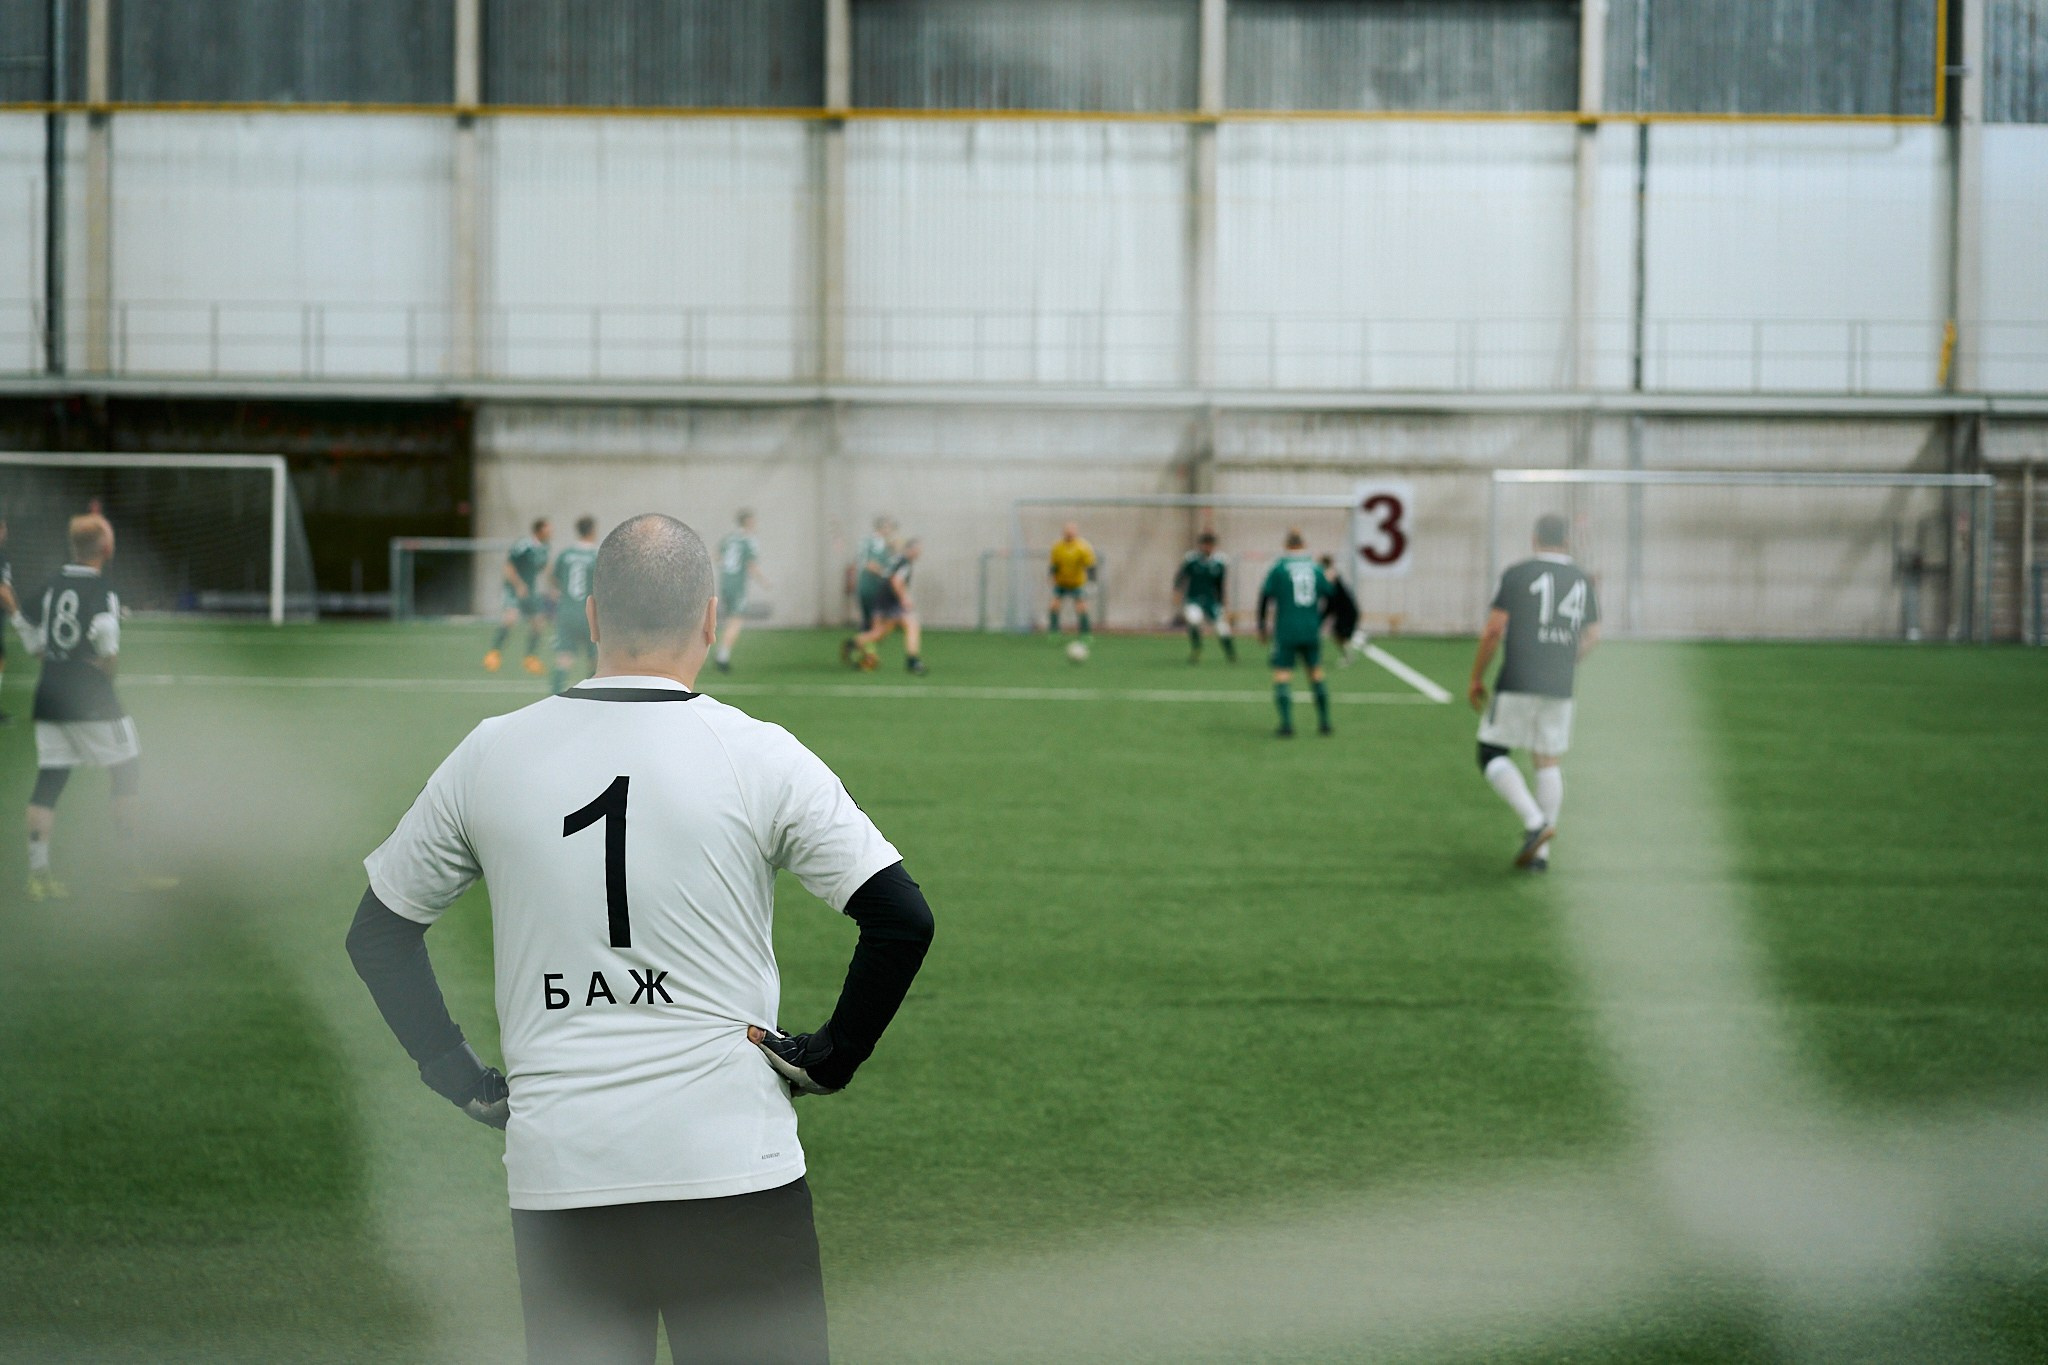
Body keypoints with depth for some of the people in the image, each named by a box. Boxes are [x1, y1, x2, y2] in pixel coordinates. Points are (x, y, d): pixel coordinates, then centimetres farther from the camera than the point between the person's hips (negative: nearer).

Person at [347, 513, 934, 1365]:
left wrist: (461, 1077, 14)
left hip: (555, 1175, 3)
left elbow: (378, 934, 14)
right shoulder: (759, 757, -4)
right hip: (734, 1165, -2)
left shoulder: (490, 754, 5)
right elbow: (901, 918, -8)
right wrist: (830, 1059, 1)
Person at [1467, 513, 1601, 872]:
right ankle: (1541, 852, 7)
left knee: (1492, 756, 5)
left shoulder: (1517, 574, -5)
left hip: (1516, 684, -5)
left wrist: (1476, 678, 3)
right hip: (1559, 688, 5)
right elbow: (1592, 636, 16)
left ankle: (1535, 822, -14)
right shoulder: (1582, 581, 9)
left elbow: (1494, 630, -7)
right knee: (1549, 765, 9)